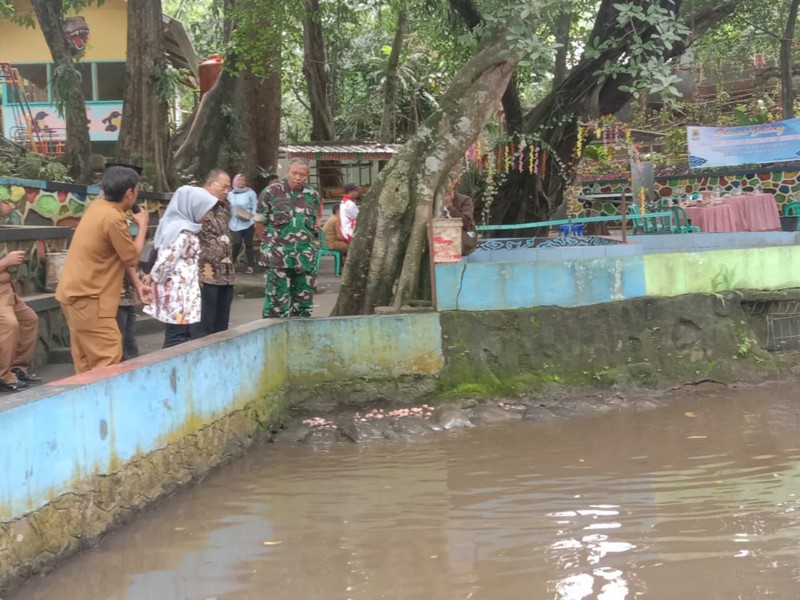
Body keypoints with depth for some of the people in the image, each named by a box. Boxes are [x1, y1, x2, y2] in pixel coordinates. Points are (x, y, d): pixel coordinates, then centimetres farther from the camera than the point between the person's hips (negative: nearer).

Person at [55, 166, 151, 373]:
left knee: (87, 358, 14)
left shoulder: (99, 206, 8)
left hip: (75, 291, 10)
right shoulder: (112, 218, -23)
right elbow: (132, 258, -11)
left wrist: (138, 283, 11)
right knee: (109, 360, -9)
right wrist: (142, 225, 1)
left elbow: (122, 254, 13)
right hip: (87, 296, -10)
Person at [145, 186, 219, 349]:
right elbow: (165, 263, -20)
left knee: (174, 341, 13)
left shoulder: (176, 227, 13)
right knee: (177, 342, -6)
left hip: (178, 294, 10)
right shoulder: (183, 233, -18)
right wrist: (154, 282, -7)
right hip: (179, 295, -10)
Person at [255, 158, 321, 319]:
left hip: (306, 256, 5)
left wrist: (307, 242, 12)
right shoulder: (272, 192, -5)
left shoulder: (313, 196, 8)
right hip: (278, 255, -5)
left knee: (304, 298, 9)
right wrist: (272, 241, 4)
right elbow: (259, 222, 2)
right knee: (278, 299, -5)